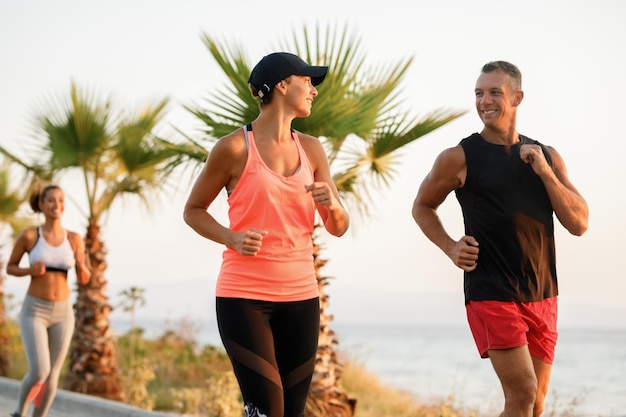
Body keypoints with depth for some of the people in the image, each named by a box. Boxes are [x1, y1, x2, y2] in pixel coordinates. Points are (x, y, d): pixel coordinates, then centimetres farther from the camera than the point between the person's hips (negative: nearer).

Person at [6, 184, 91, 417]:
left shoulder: (74, 239, 1)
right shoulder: (28, 235, -6)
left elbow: (84, 279, 6)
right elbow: (10, 268, 5)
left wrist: (81, 263, -19)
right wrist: (30, 270, -17)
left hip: (62, 313, 3)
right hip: (34, 312, -3)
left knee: (52, 377, 4)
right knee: (39, 373, -17)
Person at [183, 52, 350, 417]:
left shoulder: (311, 149, 9)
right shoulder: (235, 147, -6)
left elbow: (339, 227, 12)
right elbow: (193, 211, 4)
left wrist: (332, 204, -11)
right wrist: (232, 238, -14)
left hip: (300, 296, 5)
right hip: (244, 295, -5)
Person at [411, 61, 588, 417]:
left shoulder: (547, 157, 7)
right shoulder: (460, 158, -3)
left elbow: (579, 224, 2)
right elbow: (422, 206, 11)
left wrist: (544, 171, -9)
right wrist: (450, 247, -6)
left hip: (543, 296, 5)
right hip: (492, 294, -5)